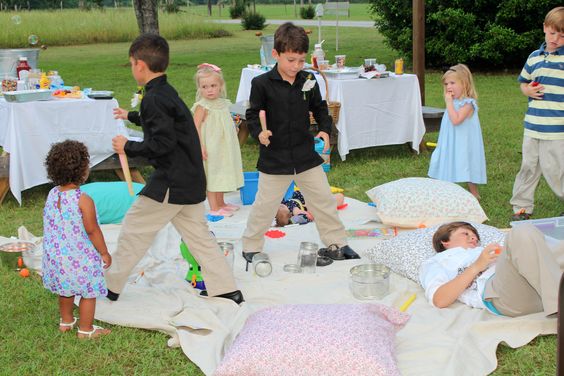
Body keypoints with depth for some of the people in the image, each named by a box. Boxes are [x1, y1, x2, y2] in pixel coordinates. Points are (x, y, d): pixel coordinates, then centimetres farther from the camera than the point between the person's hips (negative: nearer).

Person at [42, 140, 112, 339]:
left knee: (66, 290, 26)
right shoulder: (83, 200, -23)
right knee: (89, 293, 10)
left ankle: (66, 322, 42)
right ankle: (85, 330, 21)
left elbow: (50, 225, 6)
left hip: (55, 254, 7)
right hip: (81, 258, -7)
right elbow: (92, 230, -18)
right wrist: (104, 252, -6)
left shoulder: (52, 194, -3)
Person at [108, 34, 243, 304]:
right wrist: (131, 116, 48)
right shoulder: (167, 92, 13)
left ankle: (111, 287, 15)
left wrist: (128, 147, -10)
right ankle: (227, 290, 12)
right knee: (198, 234, 13)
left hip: (171, 183, -9)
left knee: (133, 229, 4)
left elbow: (161, 144, -23)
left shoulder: (154, 98, -17)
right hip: (191, 181, 9)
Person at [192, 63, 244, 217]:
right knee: (211, 175, -2)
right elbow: (196, 127, -20)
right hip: (210, 148, -8)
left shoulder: (223, 103, 6)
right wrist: (200, 147, -26)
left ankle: (221, 203, 30)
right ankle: (214, 208, 3)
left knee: (221, 174, 17)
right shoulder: (202, 106, -16)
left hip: (223, 147, 8)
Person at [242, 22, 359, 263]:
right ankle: (251, 247, 25)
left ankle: (336, 243, 24)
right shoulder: (262, 84, -12)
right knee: (265, 206, 7)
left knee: (324, 200, 10)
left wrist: (325, 129, -5)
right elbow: (252, 115, -6)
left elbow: (319, 108, 11)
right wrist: (259, 133, -25)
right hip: (274, 158, -3)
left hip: (306, 155, 4)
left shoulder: (308, 81, -1)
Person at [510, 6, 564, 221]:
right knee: (528, 166, 14)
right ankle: (522, 206, 25)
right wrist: (528, 91, 1)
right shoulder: (534, 57, 9)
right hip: (532, 125, 5)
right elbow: (523, 83, 23)